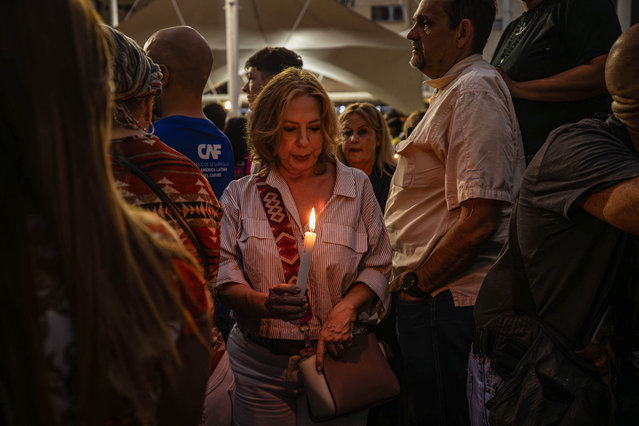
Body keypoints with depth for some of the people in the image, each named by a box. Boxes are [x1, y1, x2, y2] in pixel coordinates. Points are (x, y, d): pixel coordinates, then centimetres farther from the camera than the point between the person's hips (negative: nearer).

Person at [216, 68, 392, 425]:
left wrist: (346, 307, -13)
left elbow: (377, 267, 6)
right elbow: (224, 270, -2)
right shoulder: (242, 194, 4)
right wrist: (261, 302, -22)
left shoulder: (357, 187, 5)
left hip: (335, 359, 0)